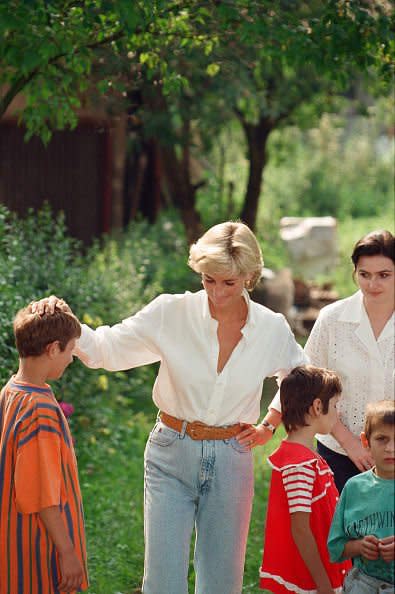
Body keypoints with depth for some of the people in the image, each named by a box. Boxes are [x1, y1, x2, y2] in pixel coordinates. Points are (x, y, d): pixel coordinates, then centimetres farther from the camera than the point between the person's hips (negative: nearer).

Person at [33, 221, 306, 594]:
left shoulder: (272, 329, -3)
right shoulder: (172, 314, -9)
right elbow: (104, 349, -7)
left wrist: (270, 425, 8)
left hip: (231, 460, 1)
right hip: (172, 455, -1)